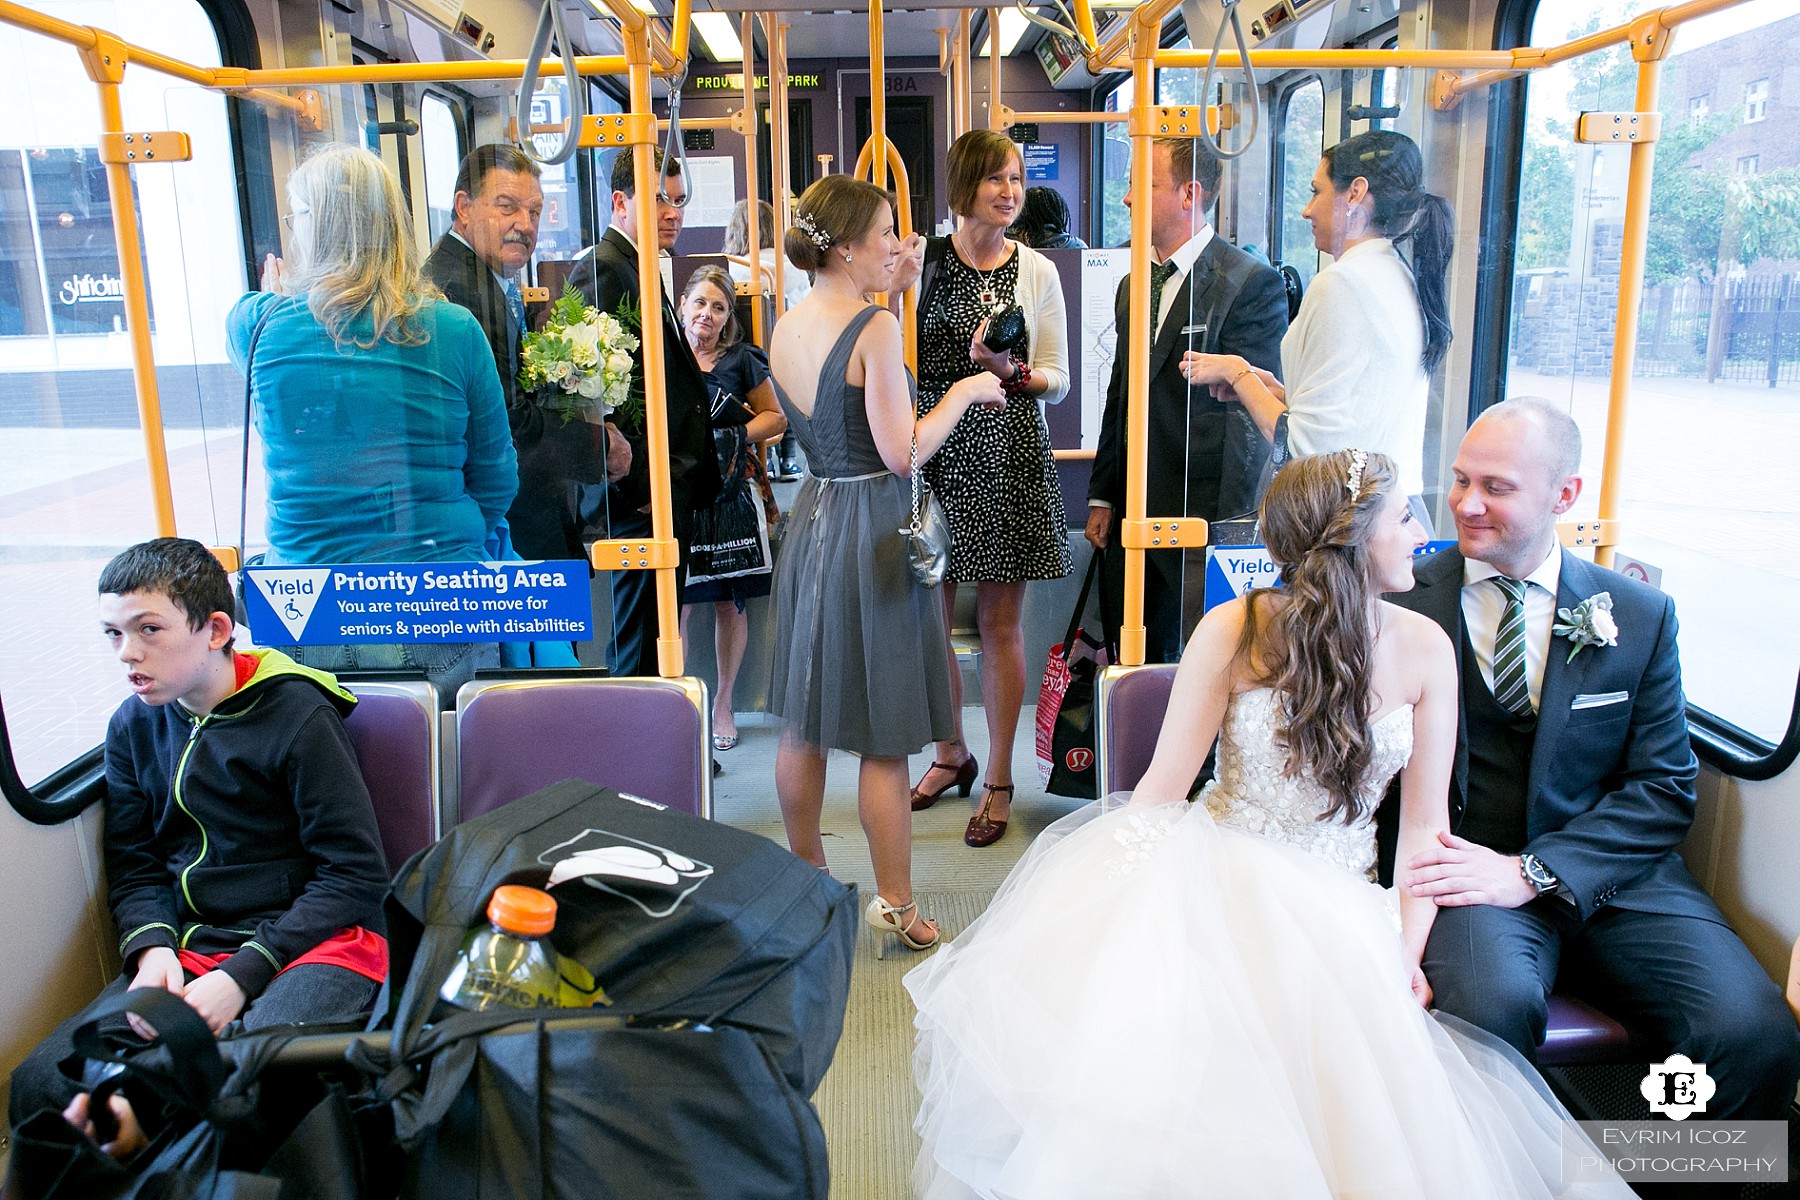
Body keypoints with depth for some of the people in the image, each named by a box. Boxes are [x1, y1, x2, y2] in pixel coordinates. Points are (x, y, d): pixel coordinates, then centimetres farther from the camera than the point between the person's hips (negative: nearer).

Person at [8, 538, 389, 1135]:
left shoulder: (296, 716, -7)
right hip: (189, 950, 6)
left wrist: (242, 976, -15)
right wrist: (151, 948, -7)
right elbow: (134, 870, 16)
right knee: (37, 1086, -17)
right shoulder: (133, 726, 12)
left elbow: (356, 876, -9)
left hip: (314, 945, -5)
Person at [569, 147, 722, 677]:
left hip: (672, 493, 10)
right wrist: (636, 483, -20)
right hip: (642, 495, -10)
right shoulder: (602, 269, -13)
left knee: (658, 633, 17)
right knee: (638, 648, -2)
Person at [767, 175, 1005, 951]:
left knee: (805, 720, 18)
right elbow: (903, 451, -19)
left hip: (811, 521, 8)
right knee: (883, 736, 2)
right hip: (873, 531, -8)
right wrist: (965, 391, -5)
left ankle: (806, 875, 34)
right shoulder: (877, 328, -17)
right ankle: (894, 903, 13)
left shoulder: (783, 330, 6)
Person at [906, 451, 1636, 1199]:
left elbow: (1423, 821, 2)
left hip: (1335, 910, 1)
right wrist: (1092, 900, -17)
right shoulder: (1234, 633, -7)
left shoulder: (1425, 648, 0)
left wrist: (1408, 949, -11)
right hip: (1214, 879, -1)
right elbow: (1162, 788, -6)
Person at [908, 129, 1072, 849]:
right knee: (929, 614, 9)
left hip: (1009, 455, -1)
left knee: (999, 623, 4)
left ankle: (999, 780, 19)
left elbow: (1057, 381, 5)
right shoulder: (920, 261, 3)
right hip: (932, 451, 1)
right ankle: (951, 753, 31)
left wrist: (1013, 371, -13)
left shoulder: (1037, 271, 5)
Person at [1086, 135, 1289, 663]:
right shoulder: (1132, 286, 15)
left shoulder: (1253, 283, -9)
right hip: (1134, 509, 7)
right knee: (1136, 662, 13)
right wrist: (1102, 496, 14)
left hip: (1209, 514, -7)